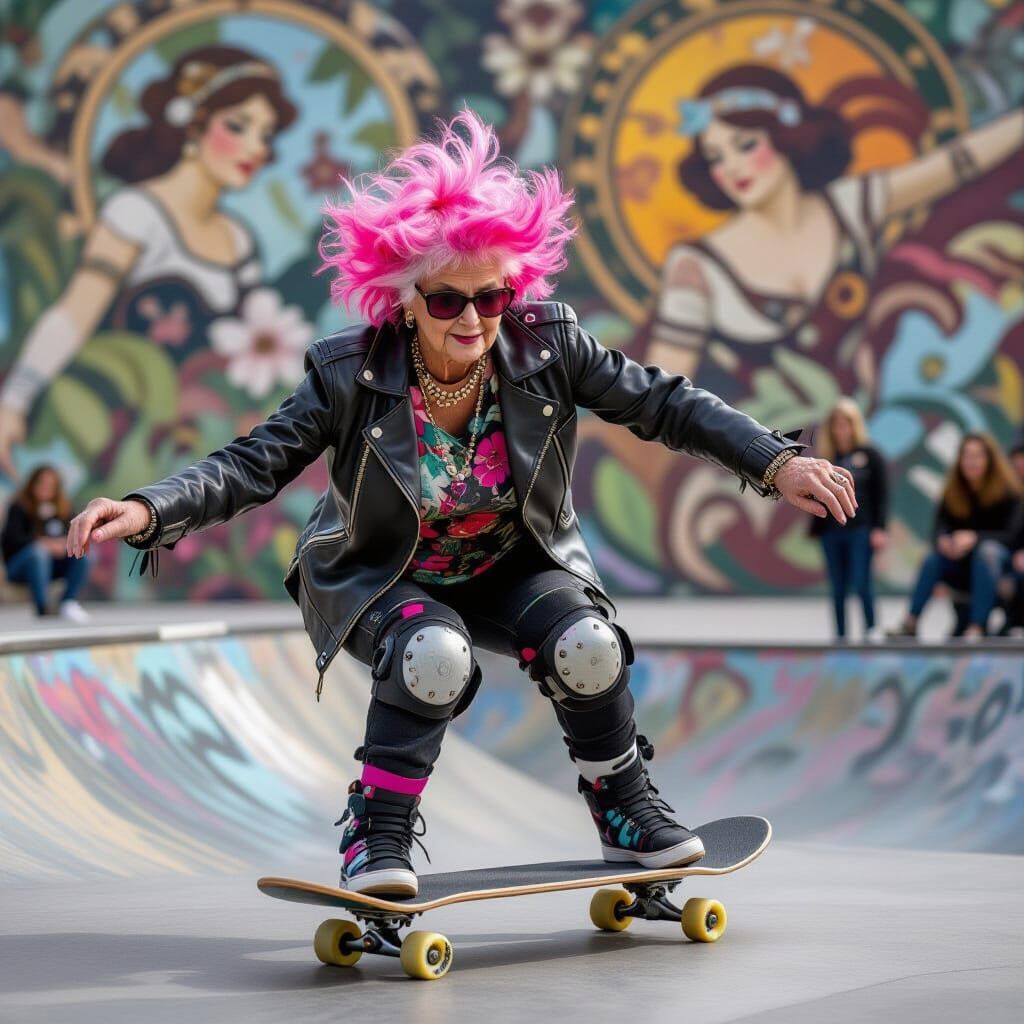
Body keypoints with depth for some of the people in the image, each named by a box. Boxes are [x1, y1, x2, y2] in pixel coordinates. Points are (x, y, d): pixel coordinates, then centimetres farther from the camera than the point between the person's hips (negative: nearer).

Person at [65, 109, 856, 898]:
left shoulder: (548, 347, -17)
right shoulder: (353, 376, -21)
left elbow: (666, 405, -12)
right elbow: (253, 464, -22)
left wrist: (778, 463, -21)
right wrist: (151, 513, -39)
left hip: (514, 566, 3)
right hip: (384, 580, -2)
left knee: (587, 643, -25)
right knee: (435, 654, -34)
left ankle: (626, 809, 3)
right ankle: (378, 835, -14)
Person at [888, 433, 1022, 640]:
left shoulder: (1007, 492, -8)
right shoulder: (953, 492, 1)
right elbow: (940, 527, -6)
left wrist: (974, 537, -32)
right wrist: (943, 540, -32)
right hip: (962, 563, 3)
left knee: (986, 551, -35)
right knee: (934, 559, -25)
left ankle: (977, 628, -44)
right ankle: (910, 623, -33)